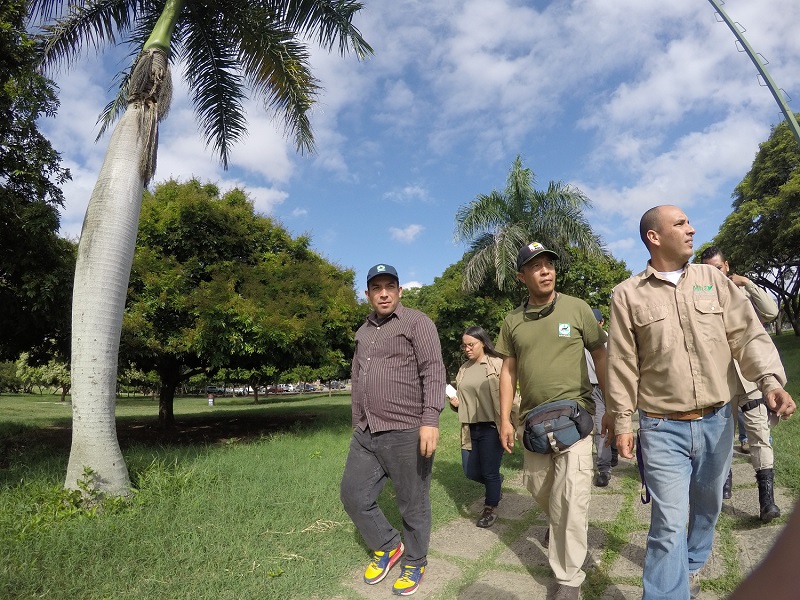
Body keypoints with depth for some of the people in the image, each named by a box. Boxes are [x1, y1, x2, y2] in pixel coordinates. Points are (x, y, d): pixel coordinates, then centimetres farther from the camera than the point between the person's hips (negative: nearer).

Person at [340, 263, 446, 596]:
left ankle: (414, 563, 33)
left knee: (413, 504, 8)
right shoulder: (364, 331, 16)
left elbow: (434, 372, -14)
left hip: (406, 433, -7)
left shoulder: (417, 322, -5)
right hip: (366, 435, 7)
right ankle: (387, 547, 35)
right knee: (354, 495, 13)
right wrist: (357, 424, 23)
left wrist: (430, 419, -24)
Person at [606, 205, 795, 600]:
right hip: (663, 428, -4)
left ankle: (691, 566, 47)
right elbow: (622, 365, -3)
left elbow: (748, 334, 0)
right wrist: (622, 423, -3)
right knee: (669, 523, -5)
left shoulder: (713, 279, 5)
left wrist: (770, 379, -19)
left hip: (717, 422, 4)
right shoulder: (627, 294, -5)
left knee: (707, 506, 22)